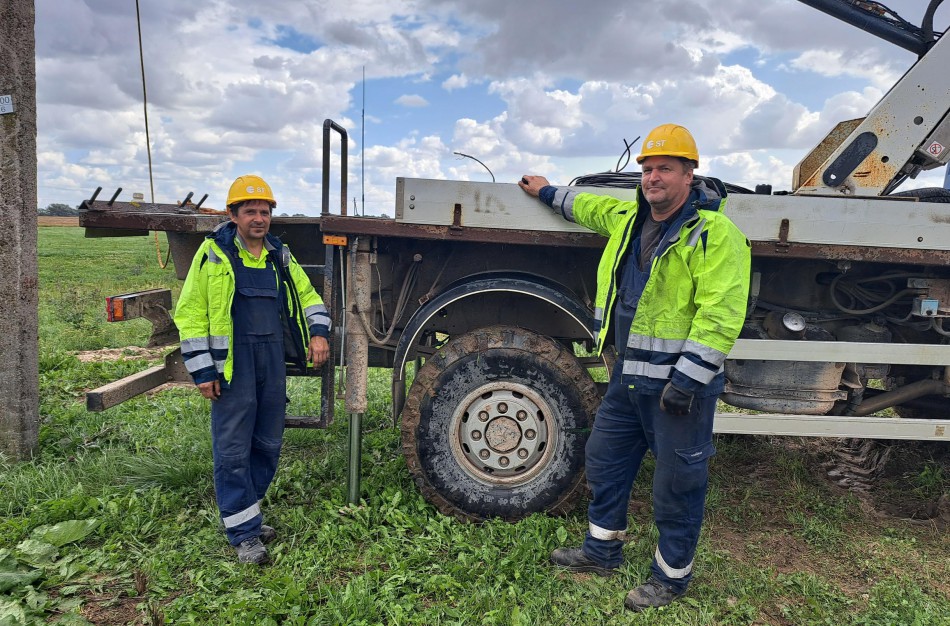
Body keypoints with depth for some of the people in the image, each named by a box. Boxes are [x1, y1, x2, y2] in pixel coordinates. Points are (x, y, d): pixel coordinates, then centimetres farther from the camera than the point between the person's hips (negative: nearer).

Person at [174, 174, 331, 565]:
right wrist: (202, 371, -10)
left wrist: (318, 332, 1)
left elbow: (306, 295, 20)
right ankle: (244, 535, 11)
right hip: (232, 363, -5)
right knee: (232, 451, 0)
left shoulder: (279, 255, 11)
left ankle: (244, 513, 32)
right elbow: (190, 313, -5)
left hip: (273, 360, 6)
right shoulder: (213, 253, -4)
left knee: (268, 444, 13)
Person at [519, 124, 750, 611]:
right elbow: (590, 207, 32)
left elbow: (720, 315, -21)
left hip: (679, 382, -8)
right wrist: (548, 193, 42)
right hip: (629, 377, 8)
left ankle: (672, 575, 28)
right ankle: (602, 551, 38)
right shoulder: (629, 219, 10)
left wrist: (688, 378, -24)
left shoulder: (714, 232, -15)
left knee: (677, 484, 6)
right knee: (604, 460, 18)